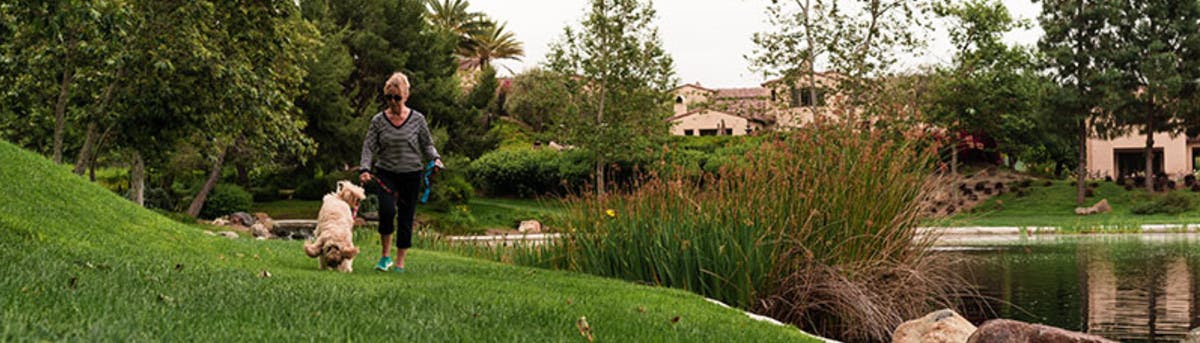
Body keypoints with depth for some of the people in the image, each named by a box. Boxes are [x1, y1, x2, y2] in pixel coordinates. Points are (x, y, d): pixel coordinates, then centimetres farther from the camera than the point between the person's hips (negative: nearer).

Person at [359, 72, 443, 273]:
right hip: (385, 173, -1)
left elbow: (427, 144, 8)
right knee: (387, 210, -23)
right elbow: (369, 147, 1)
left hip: (411, 174, 1)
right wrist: (365, 168, -13)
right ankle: (386, 255, -4)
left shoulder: (417, 119, 1)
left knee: (406, 218, 3)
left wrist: (435, 159, -11)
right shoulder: (378, 121, 2)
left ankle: (400, 263, 14)